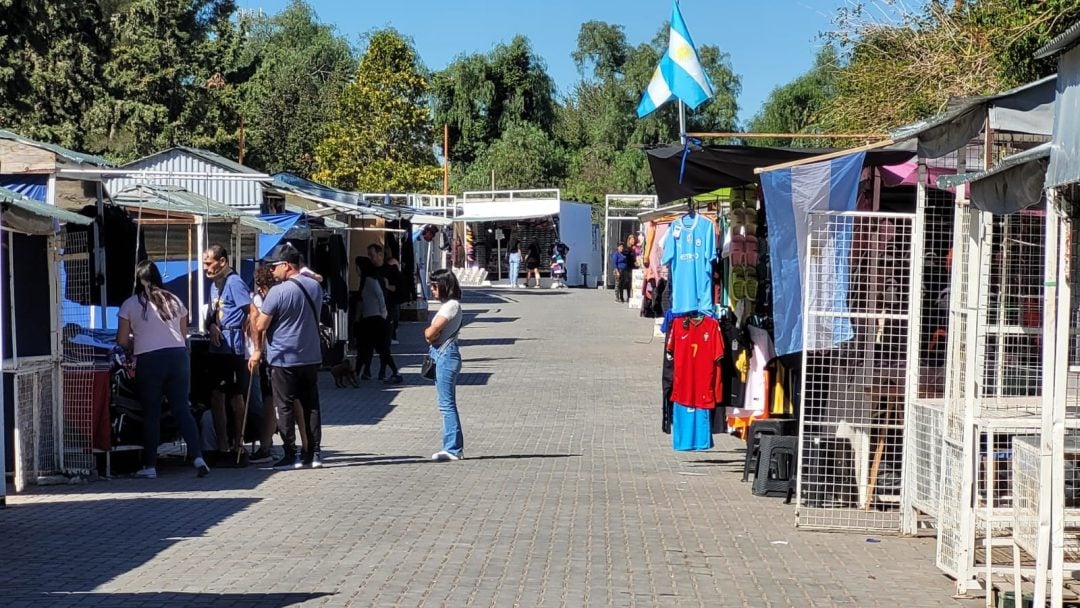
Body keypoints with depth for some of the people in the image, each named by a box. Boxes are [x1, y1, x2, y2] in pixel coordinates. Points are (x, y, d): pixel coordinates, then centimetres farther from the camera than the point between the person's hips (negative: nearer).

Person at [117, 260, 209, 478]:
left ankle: (150, 466, 8)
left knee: (151, 413, 5)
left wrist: (134, 346, 21)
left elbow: (122, 341, 1)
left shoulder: (130, 304, 1)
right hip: (178, 356, 3)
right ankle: (198, 458, -4)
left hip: (148, 360, -3)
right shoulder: (174, 301, 11)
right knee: (182, 409, 6)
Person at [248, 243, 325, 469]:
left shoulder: (279, 291, -16)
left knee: (285, 407, 2)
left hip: (283, 359, -6)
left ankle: (290, 455, 2)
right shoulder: (315, 287, 5)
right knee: (311, 405, 10)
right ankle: (314, 453, 11)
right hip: (311, 356, 6)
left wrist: (257, 350, 2)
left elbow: (260, 326, -13)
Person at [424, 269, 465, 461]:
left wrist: (428, 332, 1)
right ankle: (454, 447, 15)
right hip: (441, 356, 10)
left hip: (446, 355, -10)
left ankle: (453, 449, -6)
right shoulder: (447, 305, 17)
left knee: (447, 404, -8)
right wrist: (431, 334, -9)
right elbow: (431, 333, 11)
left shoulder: (452, 305, -13)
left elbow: (430, 332, -19)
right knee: (447, 403, 11)